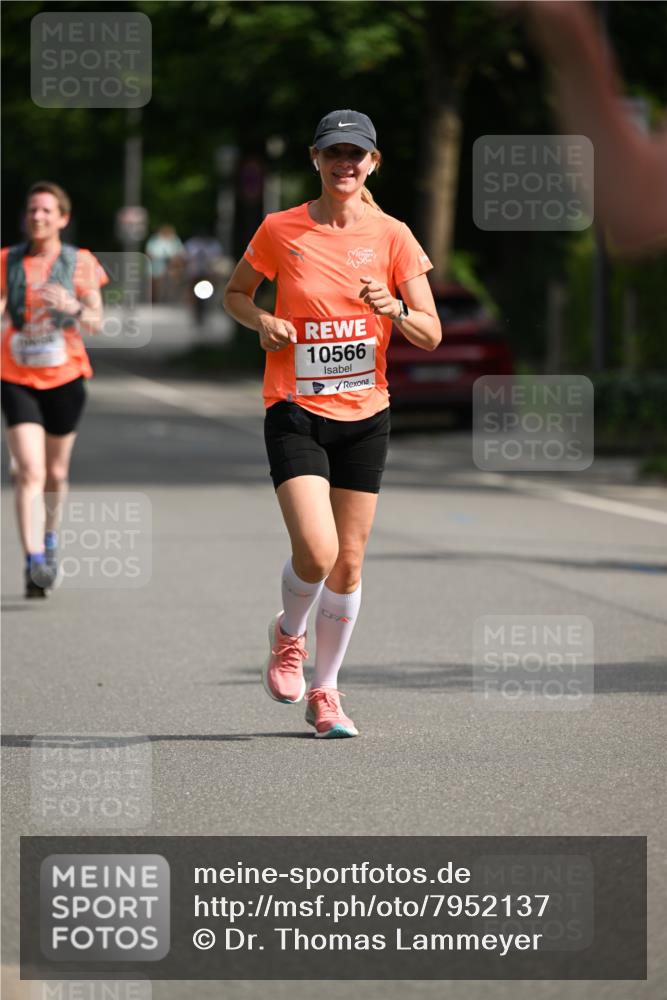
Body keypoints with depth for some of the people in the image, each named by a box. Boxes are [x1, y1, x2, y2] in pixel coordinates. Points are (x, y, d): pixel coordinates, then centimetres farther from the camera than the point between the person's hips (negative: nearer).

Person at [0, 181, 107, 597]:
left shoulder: (81, 263, 0)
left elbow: (96, 324, 0)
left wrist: (73, 305, -21)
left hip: (65, 377, 1)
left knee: (56, 473, 14)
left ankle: (51, 537, 41)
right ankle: (34, 561, -21)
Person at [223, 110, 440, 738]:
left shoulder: (392, 237, 0)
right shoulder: (280, 230, -2)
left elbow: (431, 335, -1)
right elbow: (235, 294, 13)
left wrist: (393, 308, -21)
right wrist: (264, 322, -8)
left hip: (364, 414, 2)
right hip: (294, 410, -2)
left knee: (349, 563, 5)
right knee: (316, 551, -18)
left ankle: (324, 691, 22)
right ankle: (287, 636, 14)